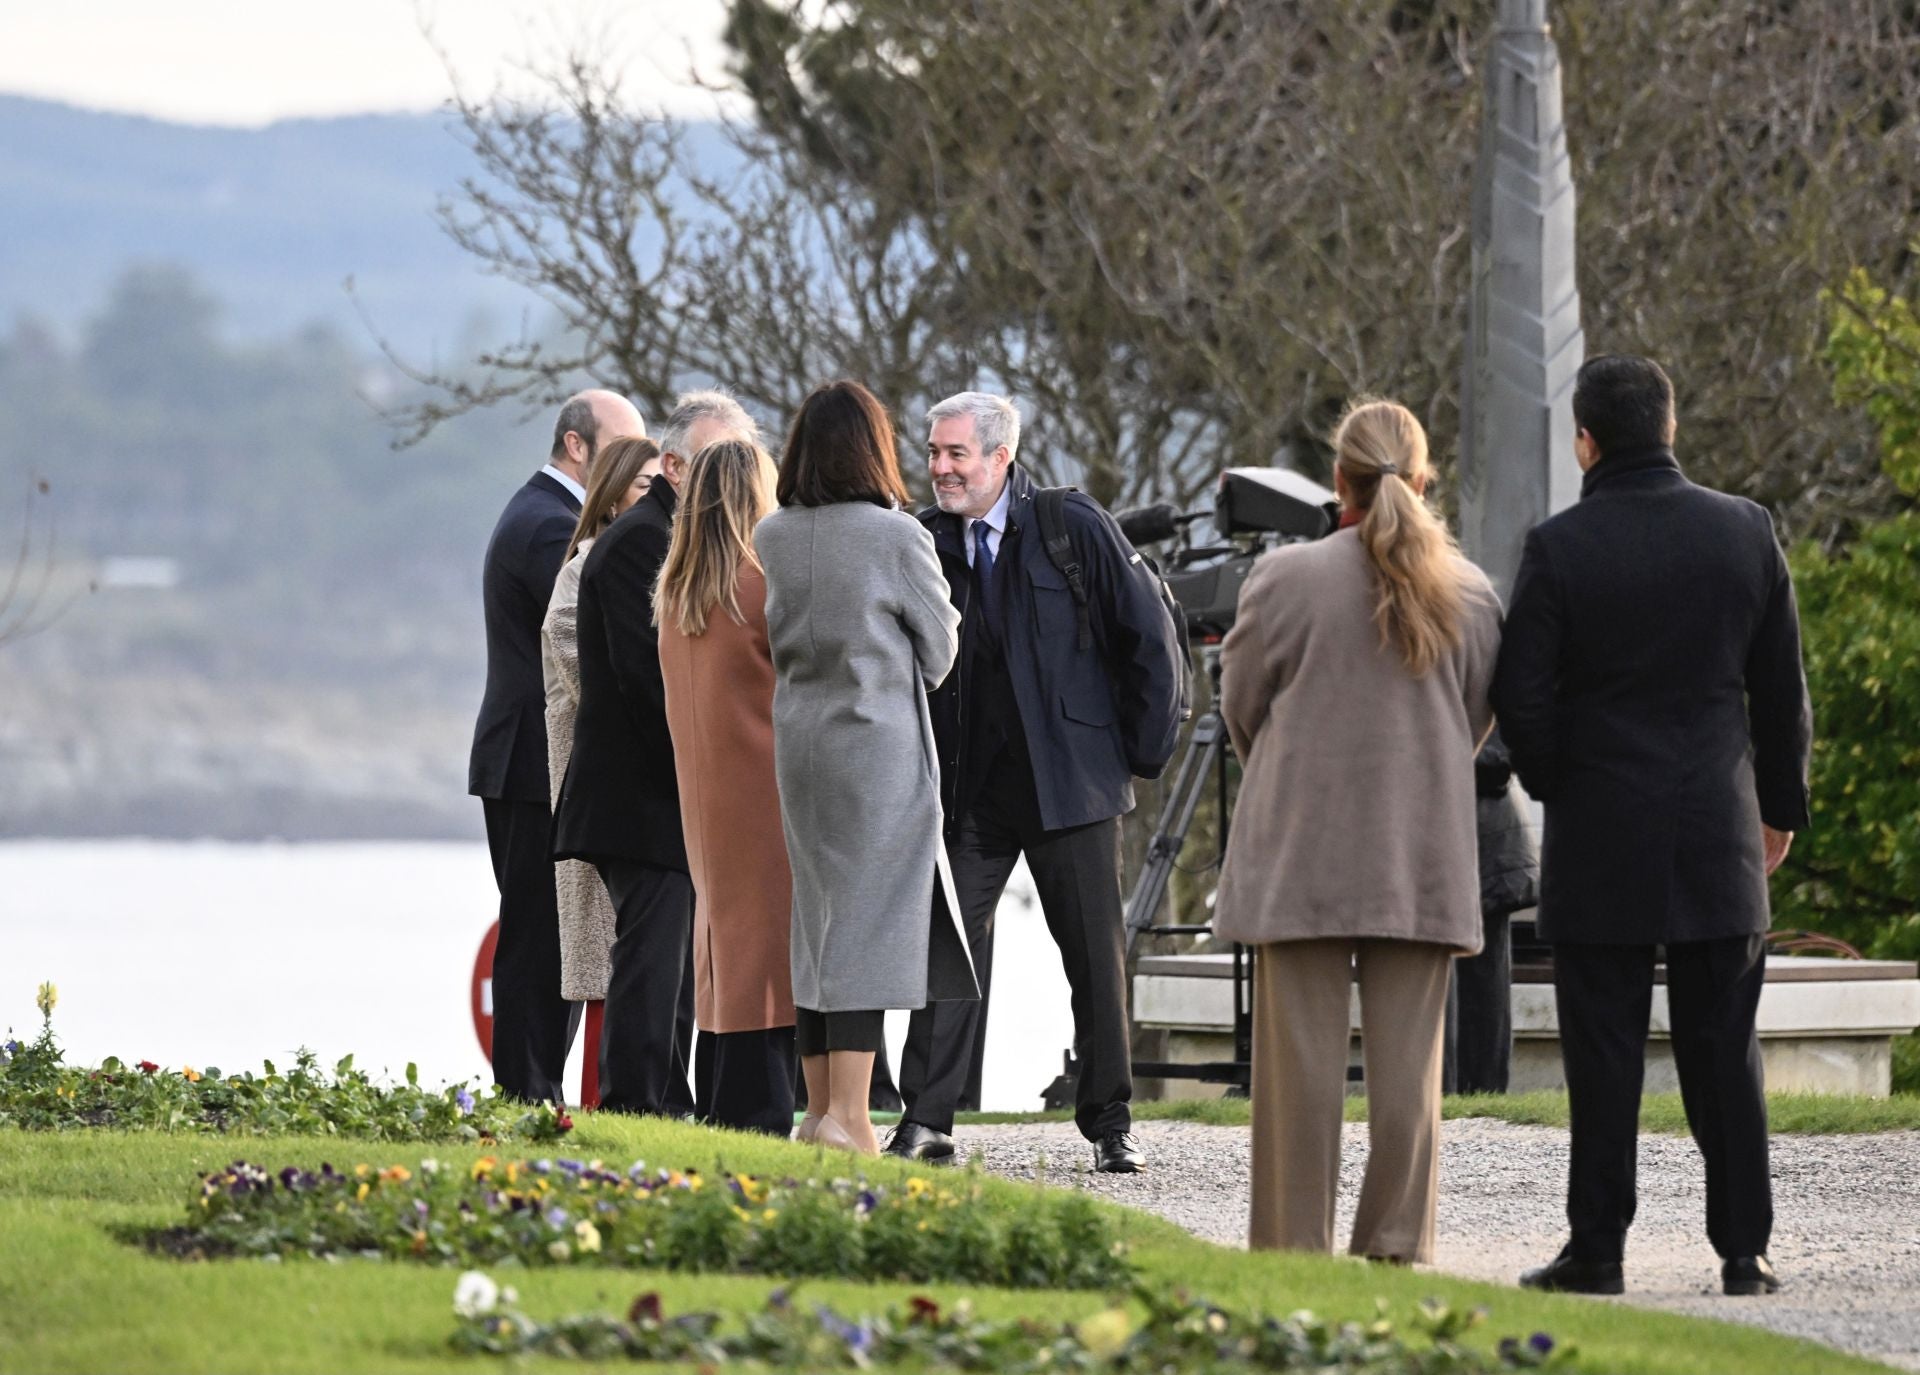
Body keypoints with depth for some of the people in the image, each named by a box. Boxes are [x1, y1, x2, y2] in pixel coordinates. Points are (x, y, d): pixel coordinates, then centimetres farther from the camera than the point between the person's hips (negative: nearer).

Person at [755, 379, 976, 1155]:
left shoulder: (773, 539, 3)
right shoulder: (896, 538, -11)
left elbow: (780, 637, 10)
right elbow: (938, 654, -2)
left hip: (799, 744, 5)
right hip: (880, 742, -5)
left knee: (816, 923, 12)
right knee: (869, 923, -5)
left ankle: (820, 1108, 17)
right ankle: (848, 1114, -13)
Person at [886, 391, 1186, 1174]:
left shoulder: (1074, 528, -4)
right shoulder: (926, 542, 3)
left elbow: (1149, 638, 1)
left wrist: (1144, 750, 0)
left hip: (1070, 780, -2)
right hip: (968, 788, 2)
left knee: (1097, 956, 3)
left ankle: (1110, 1121, 13)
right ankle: (927, 1121, -3)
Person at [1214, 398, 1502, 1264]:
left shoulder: (1286, 579, -8)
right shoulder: (1469, 593, 3)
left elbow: (1241, 705, 4)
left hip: (1303, 846, -3)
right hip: (1424, 852, 3)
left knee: (1303, 1052, 1)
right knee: (1407, 1054, 6)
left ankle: (1294, 1243, 1)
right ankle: (1398, 1242, 5)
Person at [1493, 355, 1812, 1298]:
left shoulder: (1560, 548, -9)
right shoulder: (1745, 532, 1)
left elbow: (1521, 696, -8)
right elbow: (1781, 688, 7)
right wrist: (1781, 804, 18)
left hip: (1601, 833, -3)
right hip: (1719, 832, 3)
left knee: (1603, 1053, 2)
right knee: (1722, 1051, 7)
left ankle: (1598, 1249, 2)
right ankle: (1744, 1249, 5)